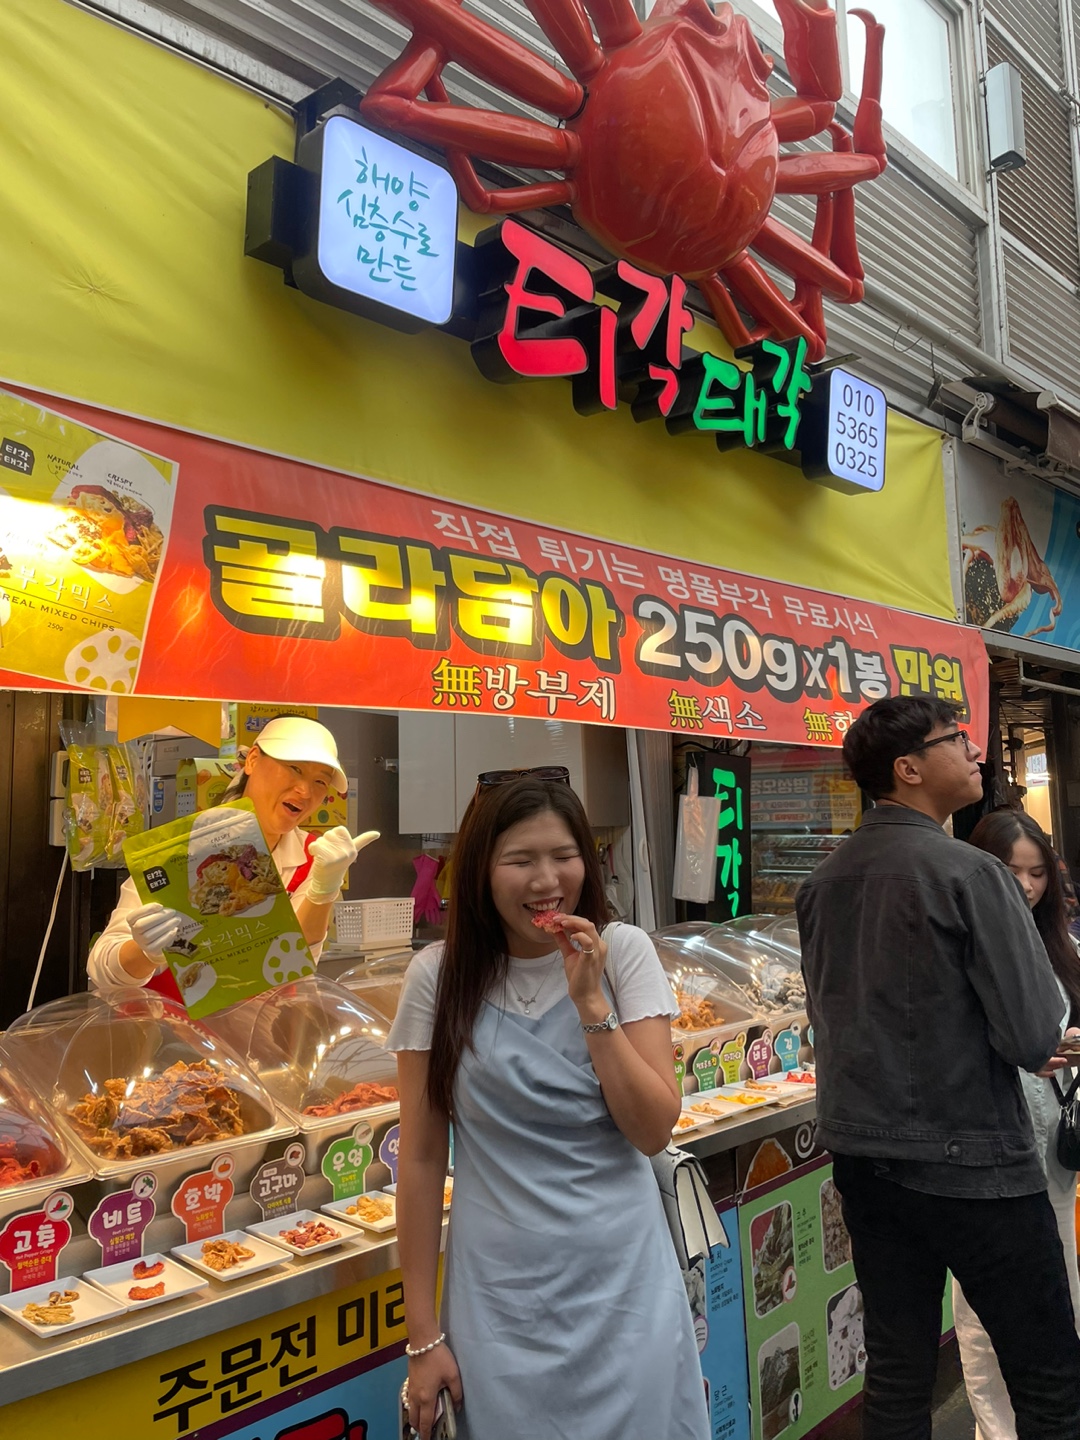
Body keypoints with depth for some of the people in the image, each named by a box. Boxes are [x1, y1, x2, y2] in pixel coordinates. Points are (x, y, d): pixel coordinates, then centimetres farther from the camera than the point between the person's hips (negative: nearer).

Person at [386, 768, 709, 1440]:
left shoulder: (624, 952, -8)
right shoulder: (441, 976, -10)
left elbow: (655, 1130, -11)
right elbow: (422, 1159, -4)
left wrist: (590, 1001, -21)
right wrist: (424, 1333, -1)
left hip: (623, 1283, 1)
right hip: (501, 1298, 0)